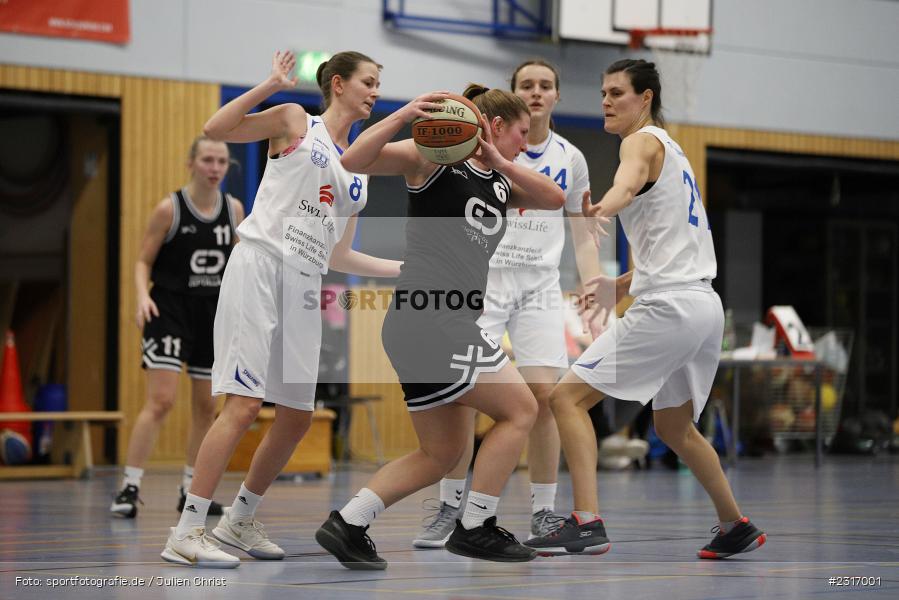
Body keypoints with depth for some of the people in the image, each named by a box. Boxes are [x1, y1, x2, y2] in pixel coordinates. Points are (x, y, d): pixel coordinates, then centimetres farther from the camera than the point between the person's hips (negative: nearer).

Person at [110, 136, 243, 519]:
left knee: (206, 406, 9)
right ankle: (129, 487, -12)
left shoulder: (234, 209, 4)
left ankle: (190, 490, 20)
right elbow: (144, 261, -4)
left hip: (213, 313, 5)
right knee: (161, 400, -16)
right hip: (170, 308, -5)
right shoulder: (169, 209, -9)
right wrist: (143, 296, -20)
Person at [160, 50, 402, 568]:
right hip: (260, 266, -7)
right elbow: (215, 130, -7)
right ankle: (187, 532, -15)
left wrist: (407, 269, 20)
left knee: (298, 417, 6)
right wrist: (271, 86, -13)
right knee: (244, 404, -16)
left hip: (305, 288, 7)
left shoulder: (359, 168, 21)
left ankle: (241, 519, 22)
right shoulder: (296, 122, 5)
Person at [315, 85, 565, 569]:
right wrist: (404, 115, -25)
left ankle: (347, 526, 11)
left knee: (441, 453, 13)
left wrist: (501, 163, -7)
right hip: (427, 317, -9)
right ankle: (474, 529, 0)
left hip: (449, 325, 9)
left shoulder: (498, 184, 20)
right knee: (519, 409, -4)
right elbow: (355, 161, -12)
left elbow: (554, 199, 6)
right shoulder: (437, 156, -2)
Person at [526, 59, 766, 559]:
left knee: (568, 397, -10)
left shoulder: (643, 140, -5)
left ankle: (588, 524, -20)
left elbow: (629, 182, -31)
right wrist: (624, 283, 33)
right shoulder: (672, 150, 23)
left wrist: (600, 212, -52)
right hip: (705, 306, 10)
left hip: (668, 307, -10)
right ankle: (737, 528, 33)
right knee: (675, 427, 26)